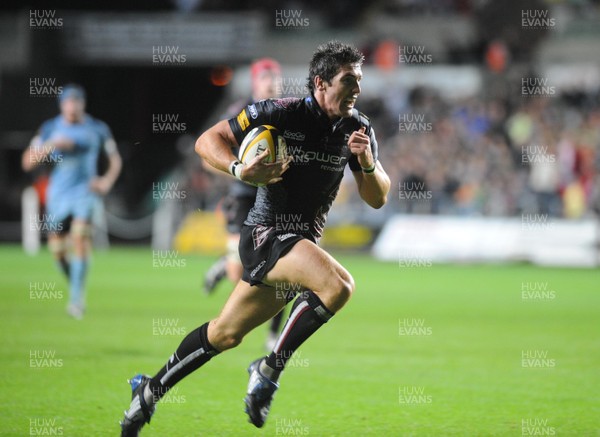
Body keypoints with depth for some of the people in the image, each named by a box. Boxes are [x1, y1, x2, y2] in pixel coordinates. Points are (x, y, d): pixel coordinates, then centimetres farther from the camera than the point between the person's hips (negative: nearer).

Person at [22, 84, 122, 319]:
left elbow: (115, 159, 14)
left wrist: (108, 180, -4)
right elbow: (27, 162, -3)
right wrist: (52, 145, -17)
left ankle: (76, 298, -21)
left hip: (85, 191, -2)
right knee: (58, 250, 2)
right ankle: (76, 286, 30)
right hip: (58, 194, 2)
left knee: (80, 238, -22)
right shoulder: (50, 129, 1)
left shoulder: (97, 129, 1)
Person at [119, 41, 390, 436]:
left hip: (302, 243, 7)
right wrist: (241, 170, -27)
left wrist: (368, 163, -18)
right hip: (265, 234, -7)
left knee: (226, 334, 16)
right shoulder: (279, 114, -14)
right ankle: (270, 369, -16)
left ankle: (150, 391, 33)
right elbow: (207, 141, -9)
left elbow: (377, 199, 2)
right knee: (338, 284, -31)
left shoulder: (358, 128, 2)